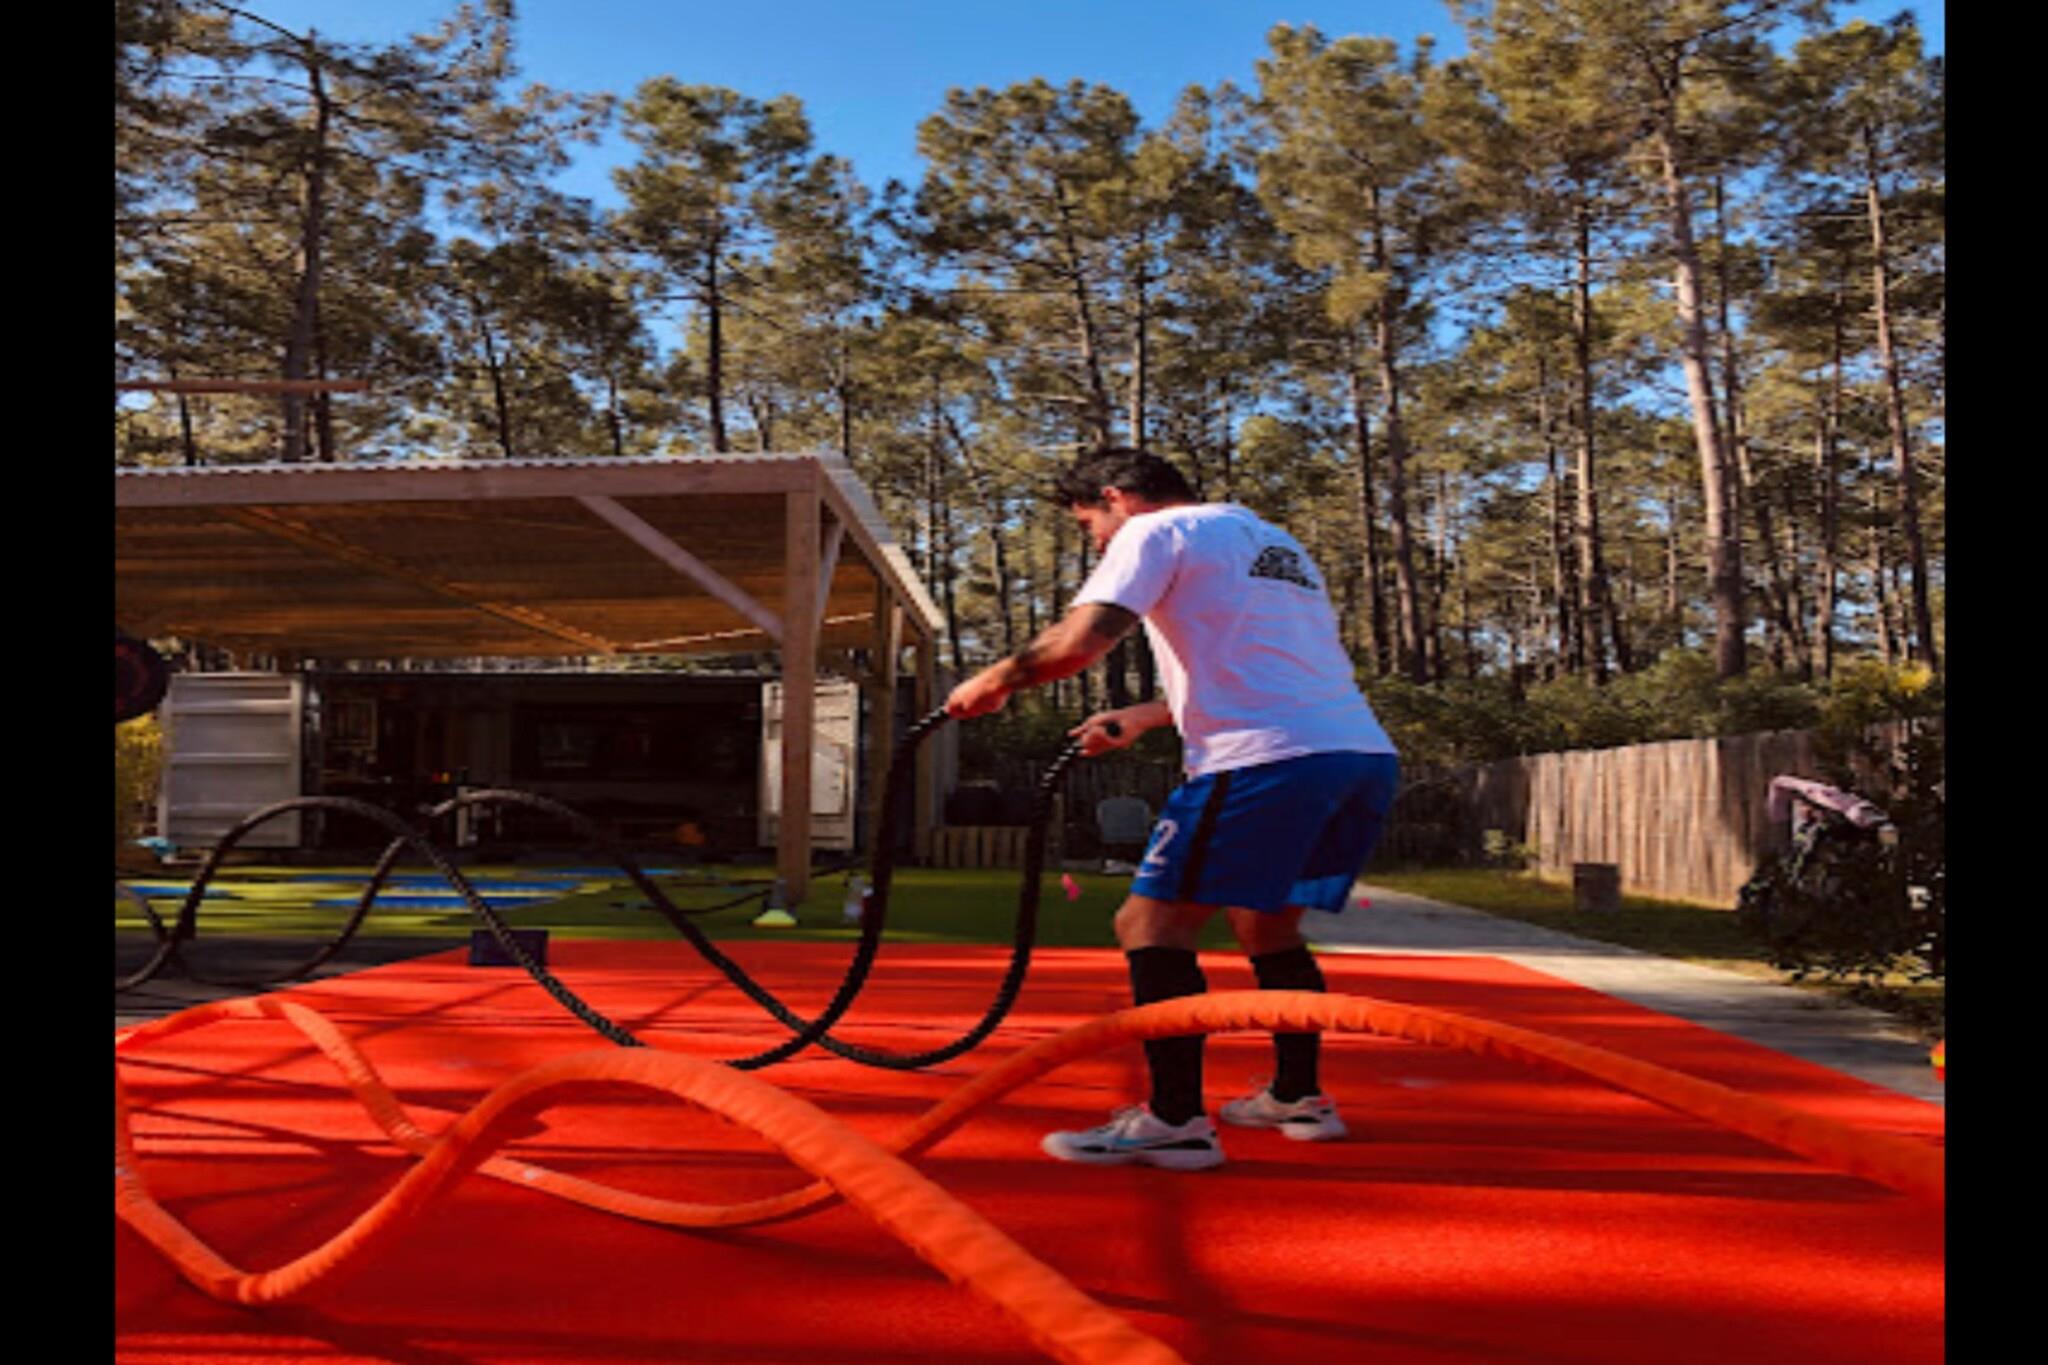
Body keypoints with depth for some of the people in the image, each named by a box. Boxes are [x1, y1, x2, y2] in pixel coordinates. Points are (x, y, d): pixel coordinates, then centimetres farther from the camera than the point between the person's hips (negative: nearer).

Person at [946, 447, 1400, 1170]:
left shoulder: (1157, 532, 3)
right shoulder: (1274, 541, 29)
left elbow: (1077, 642, -11)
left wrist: (993, 681, 5)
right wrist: (1139, 717, 39)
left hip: (1270, 761, -9)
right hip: (1367, 757, 9)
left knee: (1152, 923, -2)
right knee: (1266, 922, 25)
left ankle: (1175, 1121, -5)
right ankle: (1299, 1097, 29)